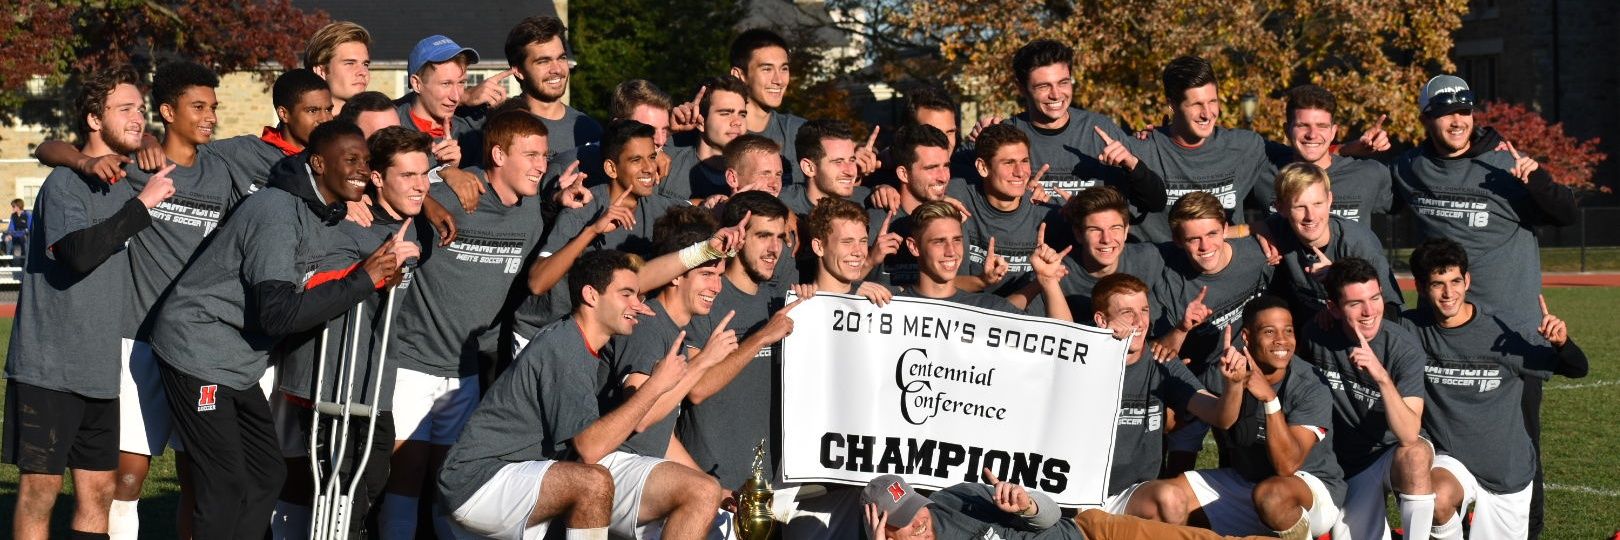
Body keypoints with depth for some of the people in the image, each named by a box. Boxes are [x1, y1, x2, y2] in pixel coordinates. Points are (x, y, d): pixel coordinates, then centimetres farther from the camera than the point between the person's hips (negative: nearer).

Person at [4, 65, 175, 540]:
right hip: (49, 369, -7)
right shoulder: (65, 184, -8)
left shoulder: (128, 189, 15)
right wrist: (142, 204, -21)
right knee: (39, 489, -4)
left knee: (98, 492, 7)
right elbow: (78, 252, -25)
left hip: (101, 371, 7)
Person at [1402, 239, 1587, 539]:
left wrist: (1561, 342, -28)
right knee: (1437, 498, -34)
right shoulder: (1411, 329, -9)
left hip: (1508, 474, 1)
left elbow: (1577, 369, -5)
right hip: (1449, 461, -1)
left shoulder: (1502, 334, -14)